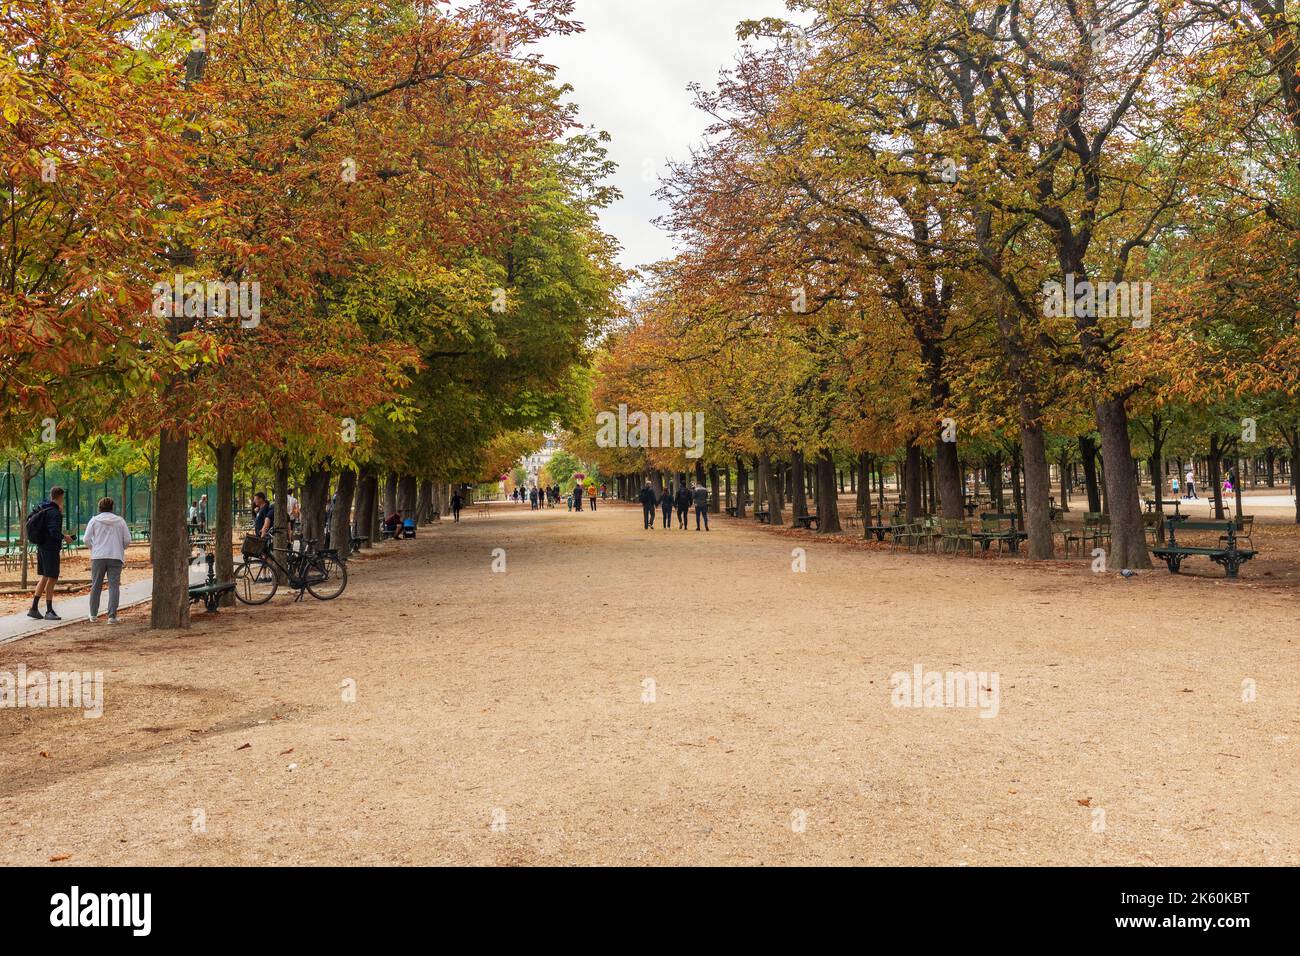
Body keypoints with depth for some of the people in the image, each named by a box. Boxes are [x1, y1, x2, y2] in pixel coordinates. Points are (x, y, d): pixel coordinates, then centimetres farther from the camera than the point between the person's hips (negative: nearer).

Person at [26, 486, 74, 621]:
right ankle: (49, 611, 4)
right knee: (52, 579, -1)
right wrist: (65, 537, -5)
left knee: (45, 577, 16)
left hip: (41, 547, 9)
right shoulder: (54, 513, -18)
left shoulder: (41, 507, 7)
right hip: (51, 548, -9)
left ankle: (34, 608, 16)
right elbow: (54, 532, -26)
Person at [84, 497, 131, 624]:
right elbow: (127, 540, 3)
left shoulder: (94, 520, 4)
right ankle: (112, 616, -6)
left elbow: (87, 539, -1)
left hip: (98, 557, 0)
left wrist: (93, 548, 18)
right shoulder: (120, 521, 6)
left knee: (96, 586, 12)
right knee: (114, 586, -1)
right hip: (116, 557, 0)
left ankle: (93, 615, 18)